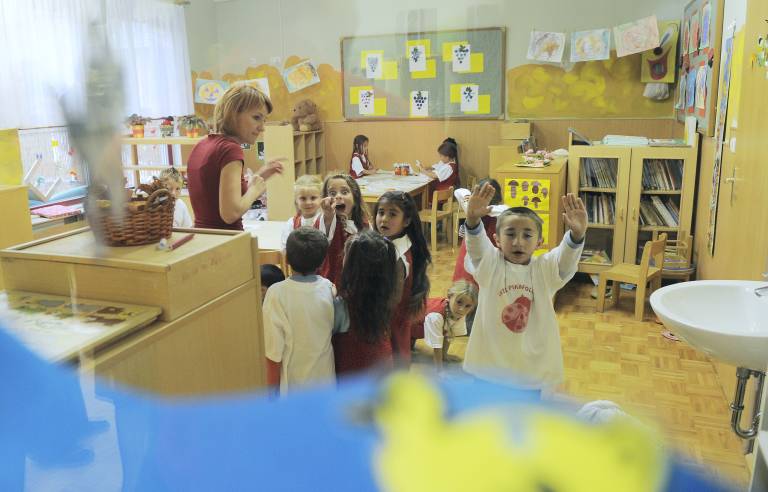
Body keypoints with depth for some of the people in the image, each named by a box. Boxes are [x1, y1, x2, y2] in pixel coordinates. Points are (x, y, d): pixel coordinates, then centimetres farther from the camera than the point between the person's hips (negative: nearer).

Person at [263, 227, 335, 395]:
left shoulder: (277, 294, -21)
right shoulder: (329, 289, -11)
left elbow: (274, 351, -16)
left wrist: (272, 392, -4)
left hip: (293, 384, -3)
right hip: (325, 381, 3)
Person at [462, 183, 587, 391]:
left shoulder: (545, 269, -3)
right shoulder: (490, 264, -6)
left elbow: (567, 258, -21)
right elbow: (476, 243, -24)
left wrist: (577, 234, -43)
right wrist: (473, 219, -46)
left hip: (532, 366, 1)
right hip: (490, 364, -1)